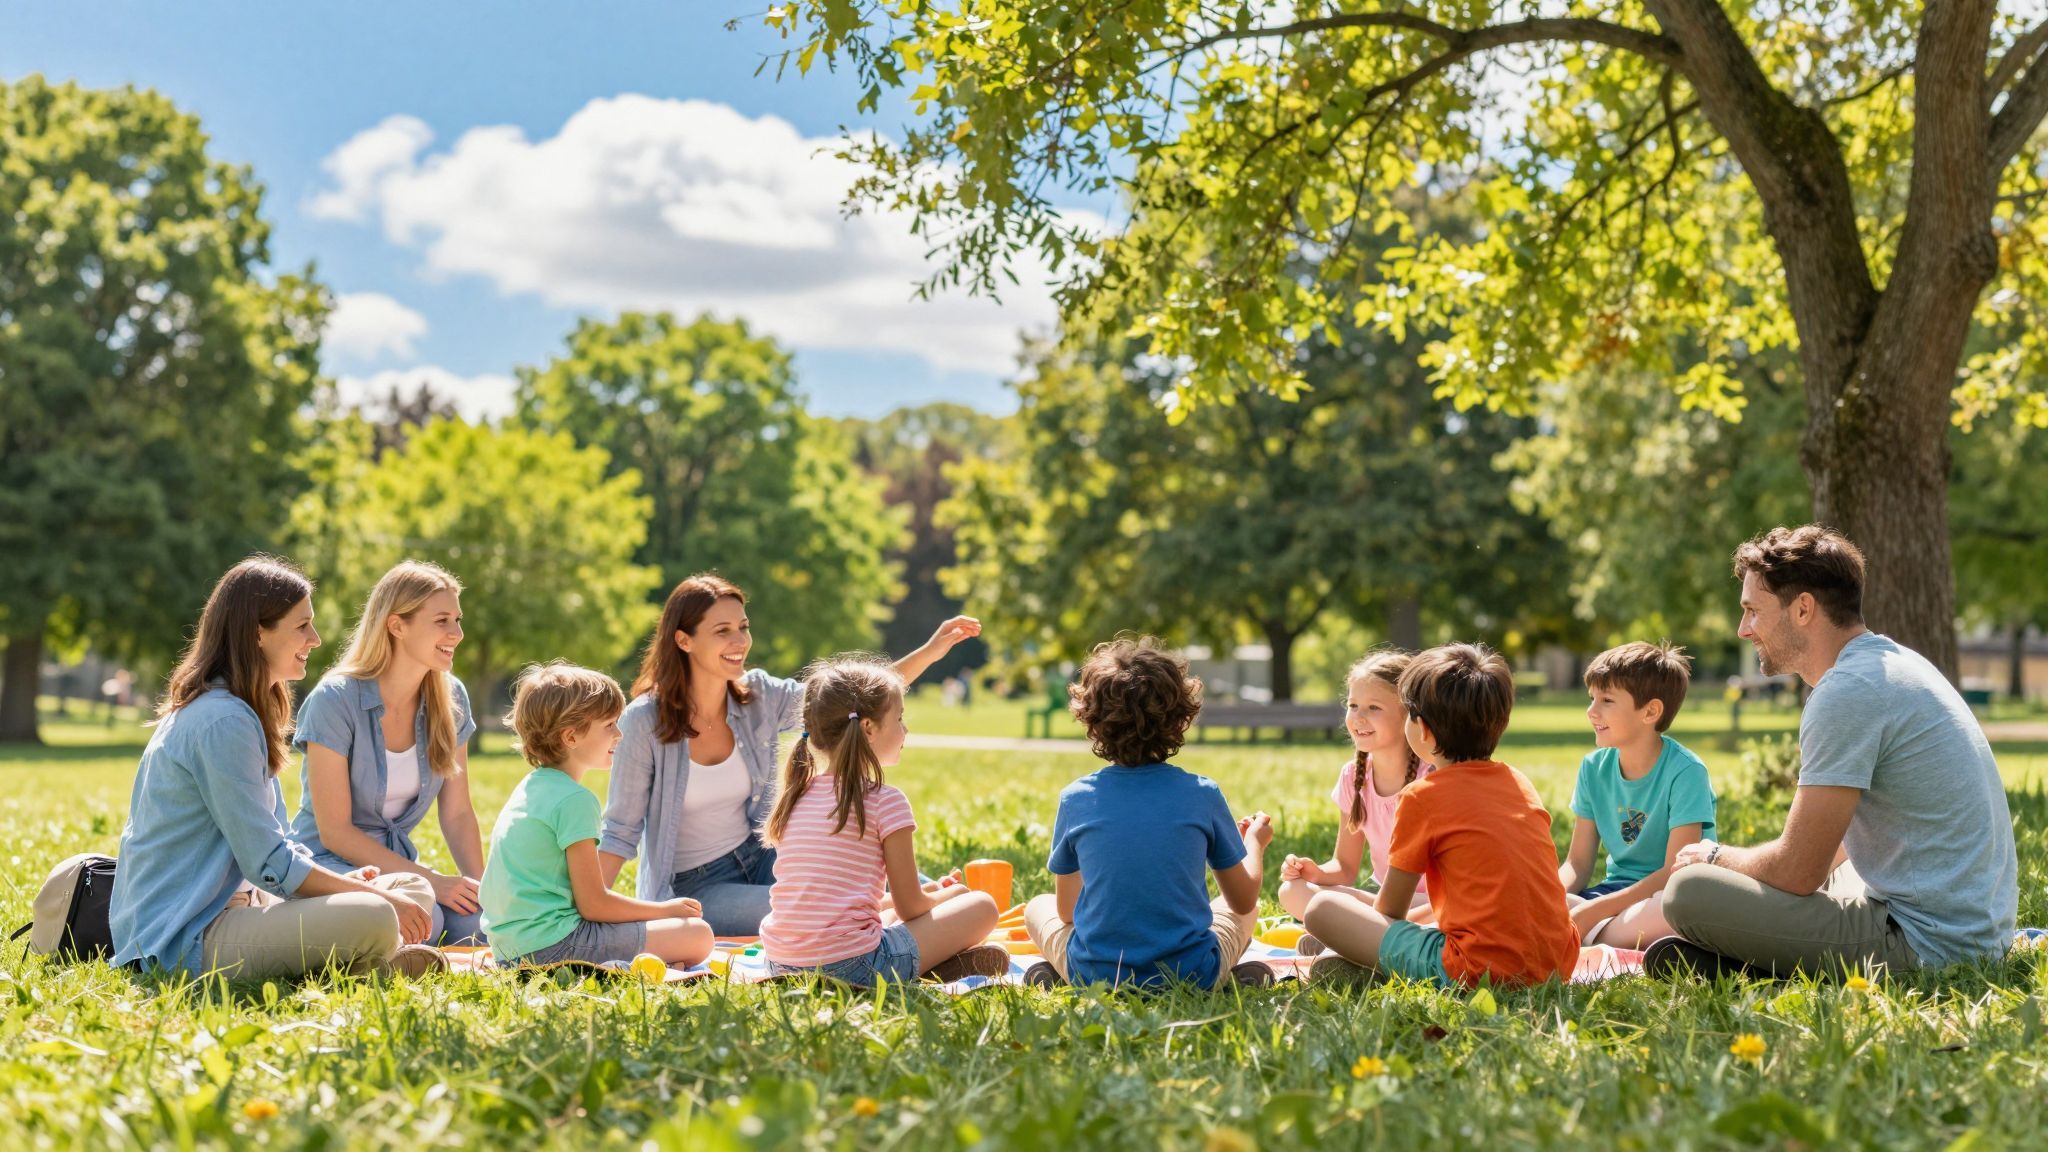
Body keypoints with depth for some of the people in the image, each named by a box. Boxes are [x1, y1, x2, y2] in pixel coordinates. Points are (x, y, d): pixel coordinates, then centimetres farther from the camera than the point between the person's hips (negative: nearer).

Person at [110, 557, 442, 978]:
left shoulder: (233, 710, 16)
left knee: (416, 893, 6)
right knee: (373, 919, -30)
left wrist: (343, 880, 0)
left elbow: (271, 842, 17)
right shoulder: (223, 721, -17)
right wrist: (376, 895, -11)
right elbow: (269, 863, -19)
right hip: (186, 938, -10)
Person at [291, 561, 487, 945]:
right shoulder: (335, 701, -17)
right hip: (327, 862, -5)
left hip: (397, 861, 5)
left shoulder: (449, 699, 2)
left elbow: (457, 814, 4)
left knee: (479, 921, -25)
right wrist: (430, 880, -24)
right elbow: (334, 831, -18)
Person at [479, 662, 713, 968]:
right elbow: (593, 904, -14)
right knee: (698, 935, -9)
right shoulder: (575, 800, -14)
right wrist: (664, 909, 1)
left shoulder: (532, 786, 15)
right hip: (553, 943, -10)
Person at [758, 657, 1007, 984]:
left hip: (781, 962, 7)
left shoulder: (795, 797, 13)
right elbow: (910, 907, -1)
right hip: (849, 965, -7)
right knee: (981, 905, 6)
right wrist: (946, 895, 22)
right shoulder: (884, 801, -6)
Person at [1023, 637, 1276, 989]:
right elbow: (1243, 899, 5)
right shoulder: (1203, 794, -7)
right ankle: (1234, 977, 9)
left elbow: (1067, 910, 5)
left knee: (1039, 907, 28)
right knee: (1248, 911, 32)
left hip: (1097, 974, -1)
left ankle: (1056, 974, 4)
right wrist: (1256, 842, 26)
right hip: (1193, 973, 1)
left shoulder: (1076, 798, -6)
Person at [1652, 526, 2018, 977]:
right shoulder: (1896, 661, 14)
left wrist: (1716, 856, 4)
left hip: (1924, 943, -10)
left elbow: (1797, 871, -16)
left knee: (1688, 891, -16)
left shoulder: (1847, 694, -18)